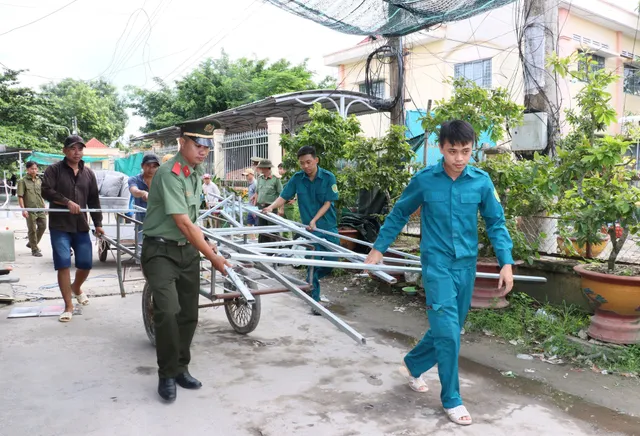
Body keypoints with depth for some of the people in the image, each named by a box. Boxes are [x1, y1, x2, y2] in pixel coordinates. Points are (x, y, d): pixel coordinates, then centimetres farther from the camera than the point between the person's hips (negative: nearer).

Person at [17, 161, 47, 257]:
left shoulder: (39, 180, 12)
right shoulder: (23, 181, -5)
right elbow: (20, 197, -9)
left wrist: (44, 206, 15)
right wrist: (23, 209, -16)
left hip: (40, 209, 6)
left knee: (42, 226, 9)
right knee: (32, 230, 2)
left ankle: (32, 244, 30)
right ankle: (34, 250, 12)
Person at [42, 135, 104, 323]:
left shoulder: (88, 173, 11)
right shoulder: (54, 170, 0)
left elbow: (94, 200, 12)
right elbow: (46, 191, -12)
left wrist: (98, 223, 10)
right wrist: (67, 202, -21)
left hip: (81, 226, 4)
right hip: (59, 226, -3)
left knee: (86, 263, 5)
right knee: (63, 264, -7)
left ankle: (76, 288, 38)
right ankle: (68, 306, 4)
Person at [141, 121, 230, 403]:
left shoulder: (196, 173, 9)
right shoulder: (169, 174, -19)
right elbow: (183, 223, -22)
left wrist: (205, 243, 17)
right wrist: (213, 257, -19)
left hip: (188, 250, 8)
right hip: (161, 251, -8)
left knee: (189, 314, 9)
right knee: (168, 312, -18)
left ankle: (180, 367, 25)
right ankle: (166, 375, 0)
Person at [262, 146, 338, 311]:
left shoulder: (328, 177, -8)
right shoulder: (297, 178, -4)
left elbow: (327, 203, -8)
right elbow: (283, 197, -2)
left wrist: (314, 220, -18)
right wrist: (272, 207, -21)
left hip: (329, 226, 0)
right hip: (310, 228, 0)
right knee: (313, 264, -1)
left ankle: (311, 280, 33)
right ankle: (315, 301, 10)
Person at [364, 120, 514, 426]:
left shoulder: (481, 181, -3)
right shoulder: (424, 179, -7)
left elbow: (496, 223, 4)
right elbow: (399, 214, 5)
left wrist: (506, 262, -5)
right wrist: (378, 248, 7)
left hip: (466, 264, 4)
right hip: (437, 262, -3)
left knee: (449, 329, 14)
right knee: (447, 329, -8)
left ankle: (412, 365, 39)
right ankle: (451, 399, 10)